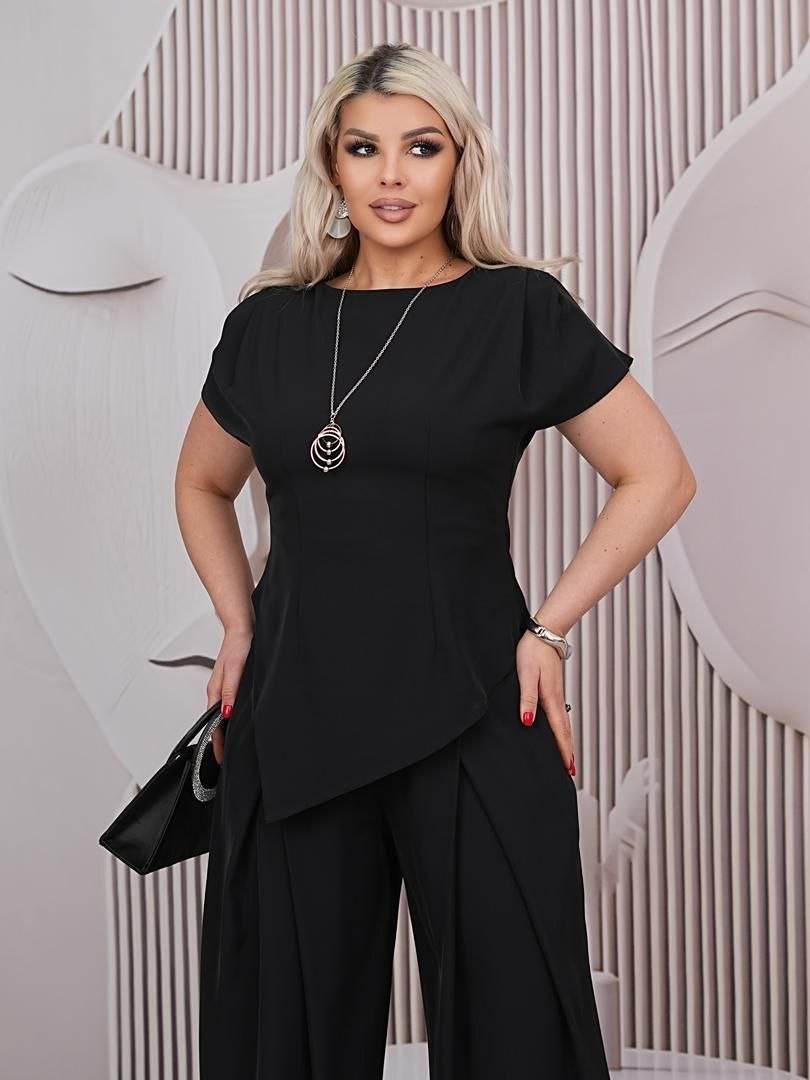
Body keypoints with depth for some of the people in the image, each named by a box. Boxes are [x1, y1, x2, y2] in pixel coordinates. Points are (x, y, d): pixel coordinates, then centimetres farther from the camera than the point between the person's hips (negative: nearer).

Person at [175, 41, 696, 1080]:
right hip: (294, 720, 3)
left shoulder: (519, 310, -2)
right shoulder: (271, 322, 8)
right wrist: (240, 626, 9)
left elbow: (657, 476, -1)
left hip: (470, 721, -3)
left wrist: (547, 631, -6)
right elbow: (201, 486, 22)